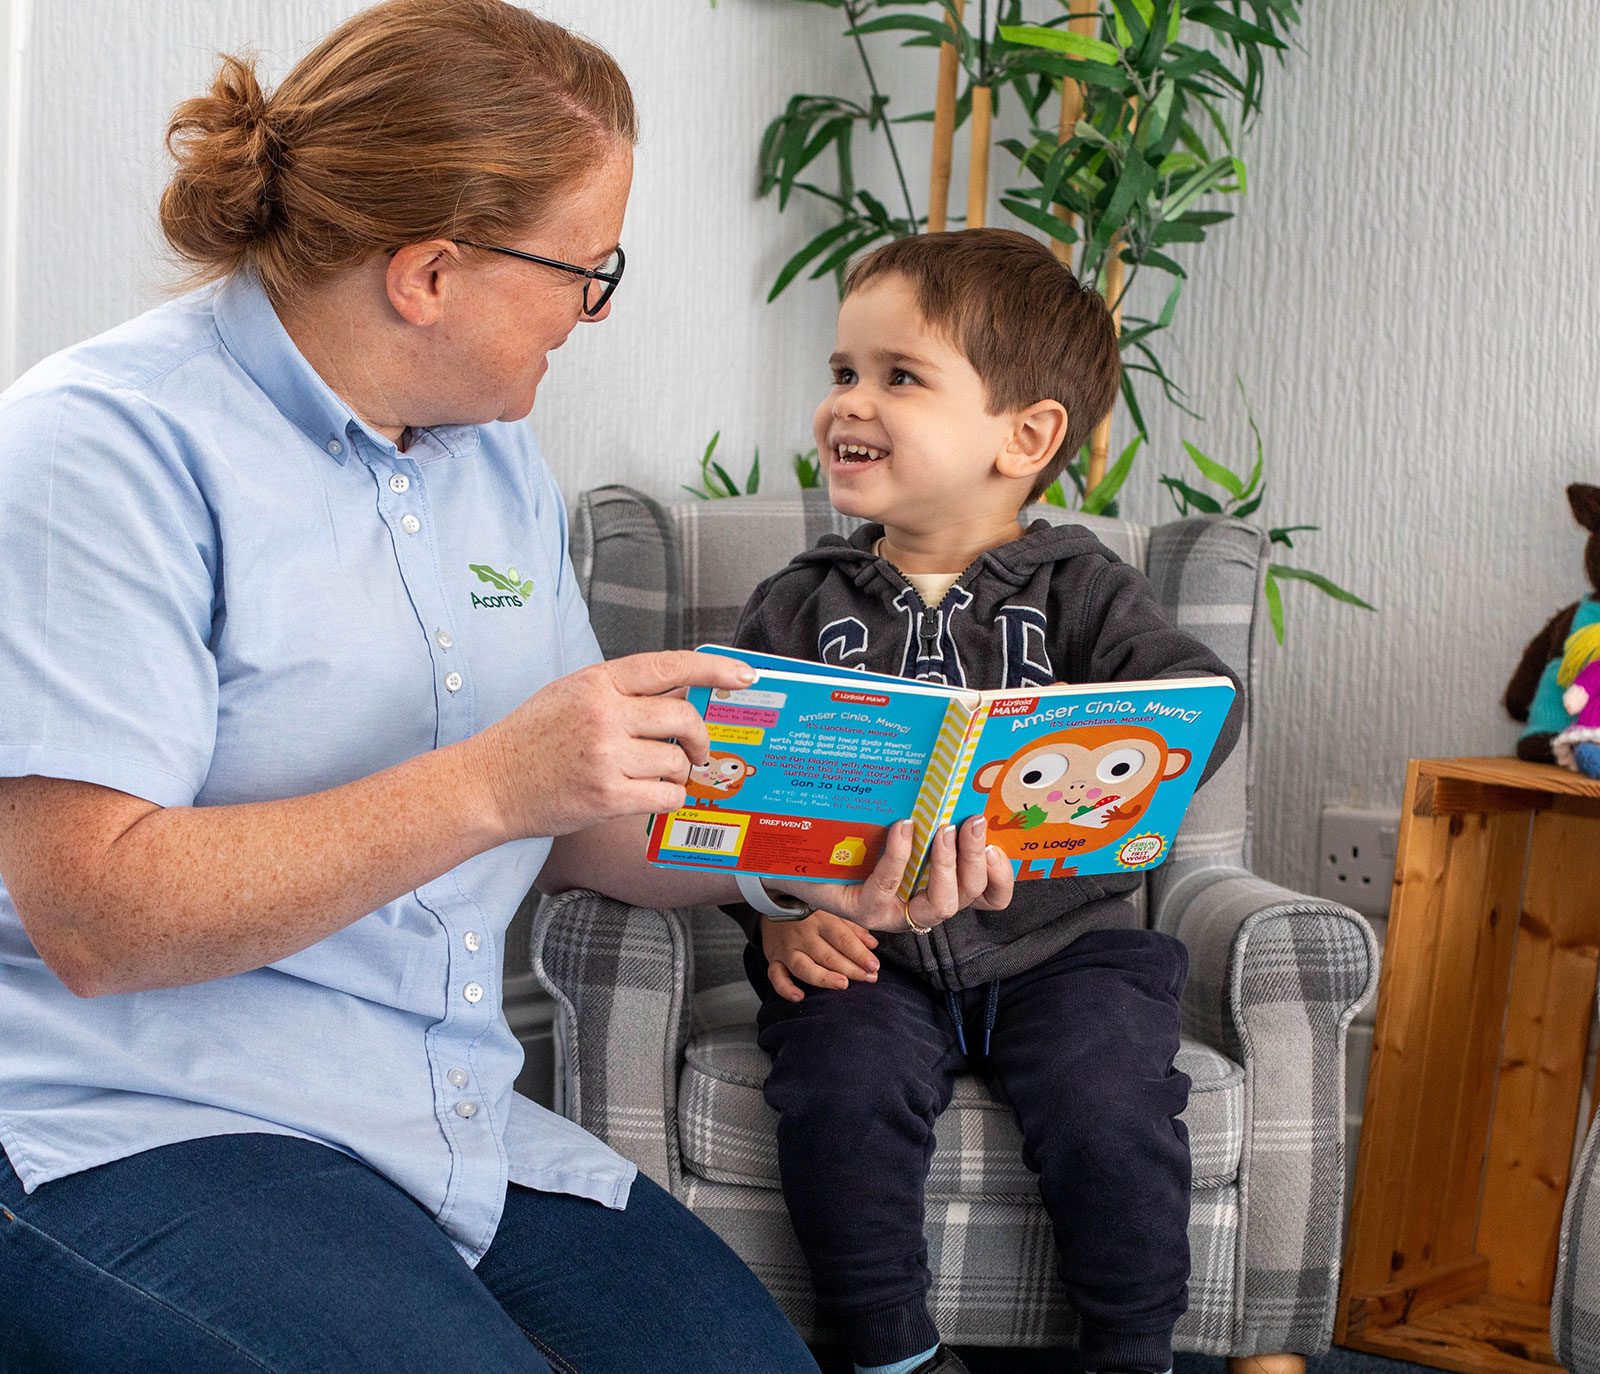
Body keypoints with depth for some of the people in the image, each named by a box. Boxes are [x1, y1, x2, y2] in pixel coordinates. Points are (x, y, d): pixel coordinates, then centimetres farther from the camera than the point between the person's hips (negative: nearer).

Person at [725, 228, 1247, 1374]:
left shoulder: (1081, 590, 4)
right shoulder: (800, 609, 9)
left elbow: (1203, 697, -12)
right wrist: (774, 904, -14)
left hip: (1058, 940, -1)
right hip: (860, 947, 1)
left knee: (1112, 1108, -23)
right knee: (843, 1092, -25)